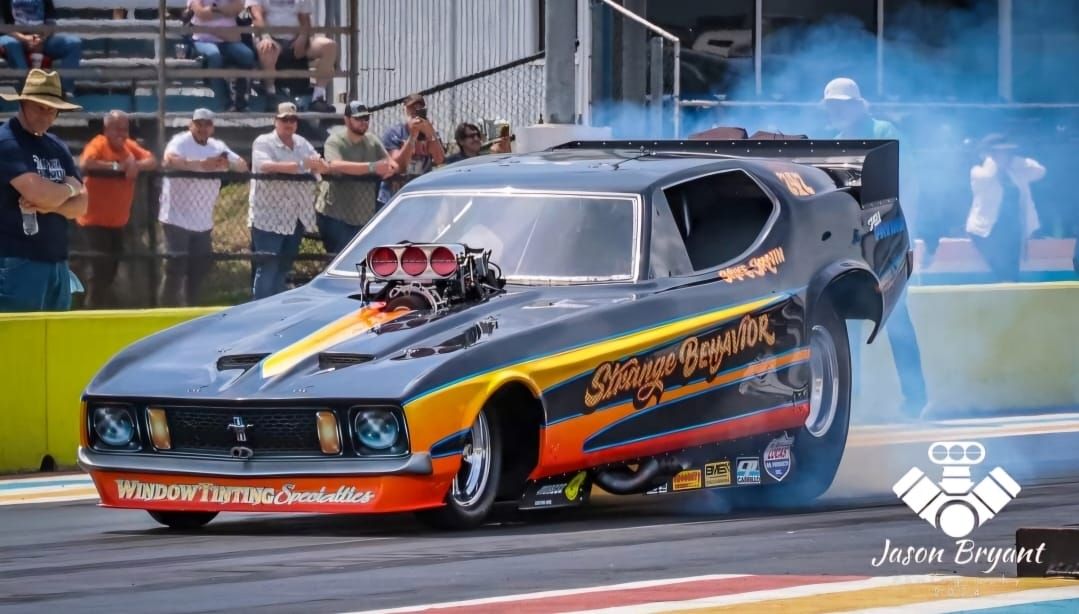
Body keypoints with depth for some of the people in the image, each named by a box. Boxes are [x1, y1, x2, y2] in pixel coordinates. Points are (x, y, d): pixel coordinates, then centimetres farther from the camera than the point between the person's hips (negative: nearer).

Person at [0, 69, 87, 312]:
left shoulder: (58, 148, 16)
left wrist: (50, 204, -10)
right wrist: (69, 189, -1)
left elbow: (81, 204, 11)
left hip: (57, 261, 8)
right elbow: (37, 192, -21)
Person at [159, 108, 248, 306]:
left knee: (199, 268, 12)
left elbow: (243, 166, 5)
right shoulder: (180, 142, -10)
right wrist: (202, 165, -38)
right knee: (176, 268, -9)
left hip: (203, 221, 7)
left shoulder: (218, 147, 10)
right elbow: (169, 160, -31)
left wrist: (227, 164, -19)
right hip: (177, 219, -7)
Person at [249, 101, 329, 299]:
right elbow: (266, 166, -24)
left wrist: (319, 165, -18)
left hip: (296, 218, 7)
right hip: (269, 217, -7)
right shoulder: (263, 143, -6)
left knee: (284, 268, 13)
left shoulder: (302, 144, 15)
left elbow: (325, 167, 9)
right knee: (267, 269, -8)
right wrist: (301, 165, -24)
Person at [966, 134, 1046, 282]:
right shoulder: (979, 172, -2)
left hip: (1012, 231, 5)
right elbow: (988, 176, -24)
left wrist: (1013, 159, 2)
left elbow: (1039, 171, 1)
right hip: (988, 230, -5)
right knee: (1005, 273, -19)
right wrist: (991, 158, -6)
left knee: (1011, 273, -2)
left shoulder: (1016, 172, 13)